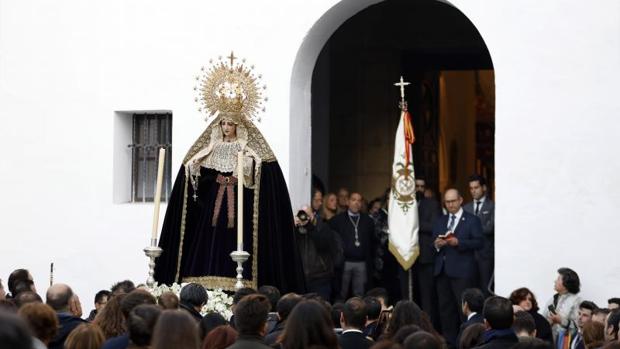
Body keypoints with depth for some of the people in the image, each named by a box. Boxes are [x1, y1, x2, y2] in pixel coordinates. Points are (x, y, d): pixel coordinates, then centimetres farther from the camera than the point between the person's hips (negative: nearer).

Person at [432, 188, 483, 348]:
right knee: (445, 308, 8)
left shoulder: (472, 220, 1)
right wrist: (436, 244, -8)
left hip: (462, 272, -6)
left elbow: (479, 243, -8)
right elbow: (433, 243, 16)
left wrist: (458, 242, -19)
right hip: (442, 270, 6)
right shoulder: (440, 221, 18)